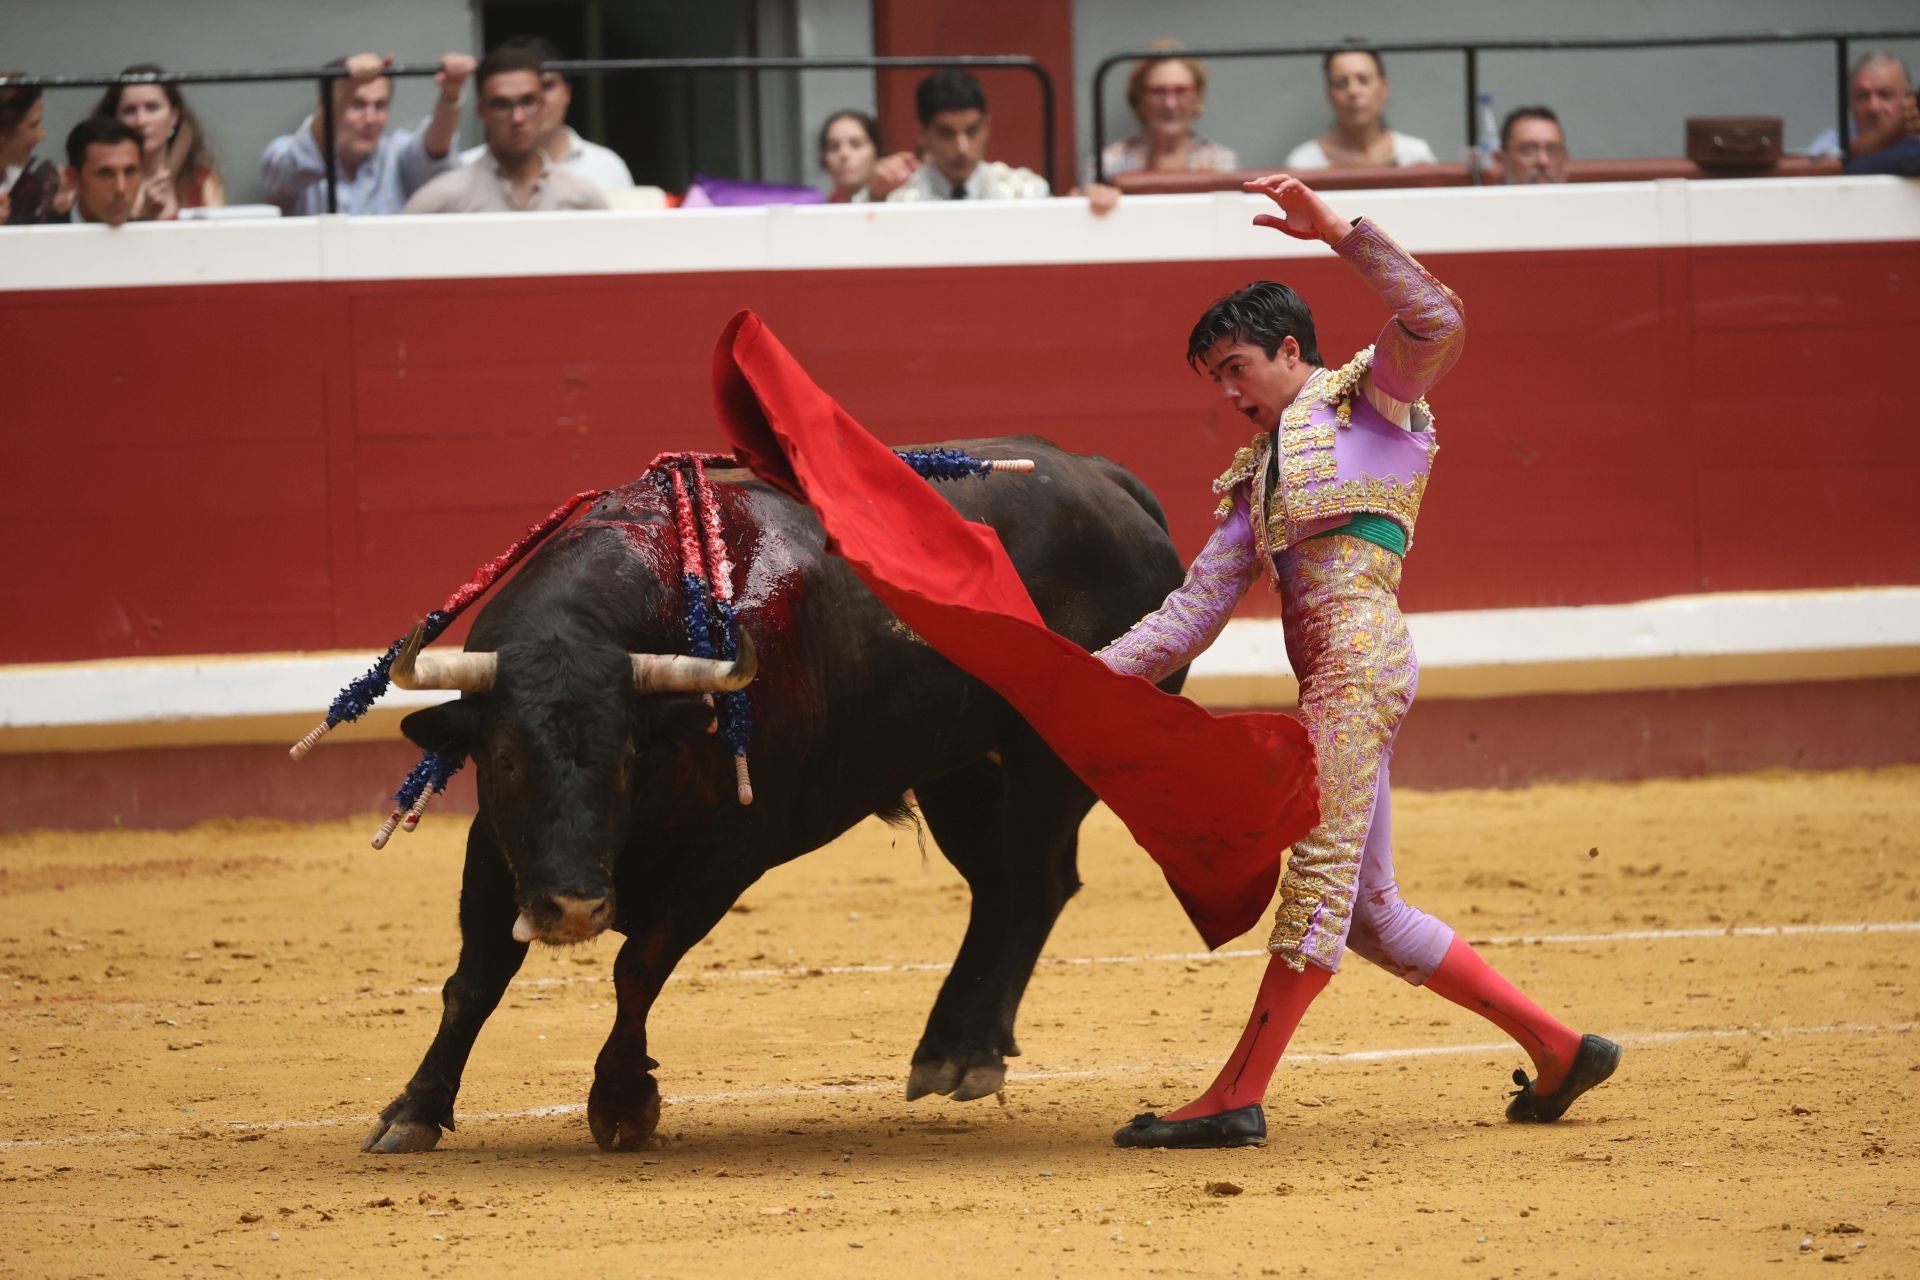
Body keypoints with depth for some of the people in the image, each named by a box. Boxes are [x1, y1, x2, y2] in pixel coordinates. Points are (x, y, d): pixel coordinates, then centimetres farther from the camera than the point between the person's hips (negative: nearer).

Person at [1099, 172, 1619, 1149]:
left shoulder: (1370, 399, 10)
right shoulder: (1256, 483, 27)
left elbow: (1438, 322, -10)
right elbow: (1188, 618, 22)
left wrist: (1336, 231, -13)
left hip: (1361, 653, -9)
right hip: (1330, 680, 9)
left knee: (1322, 875, -11)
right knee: (1370, 915, 8)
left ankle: (1237, 1098, -18)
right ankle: (1557, 1049, 13)